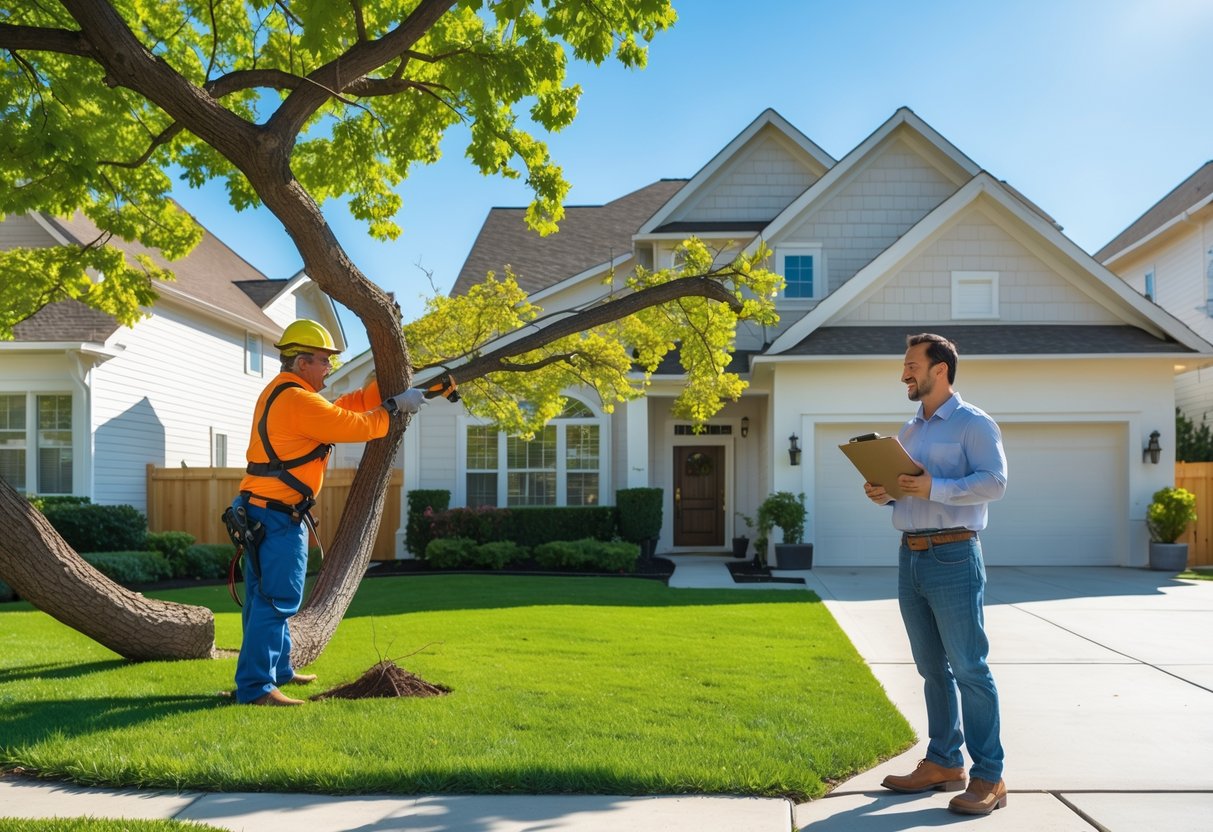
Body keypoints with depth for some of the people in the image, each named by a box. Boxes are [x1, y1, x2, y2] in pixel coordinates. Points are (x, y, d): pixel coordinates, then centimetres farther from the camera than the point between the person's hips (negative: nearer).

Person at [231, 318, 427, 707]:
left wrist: (387, 388, 13)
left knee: (266, 598, 16)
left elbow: (340, 409, 17)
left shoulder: (281, 393, 15)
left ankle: (278, 670, 28)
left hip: (261, 514, 11)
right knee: (275, 601, -8)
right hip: (277, 518, -11)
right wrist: (396, 407, 0)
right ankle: (255, 687, -7)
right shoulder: (298, 401, -17)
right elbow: (355, 426, -15)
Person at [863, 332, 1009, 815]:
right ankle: (944, 762, 22)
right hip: (910, 556, 8)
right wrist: (884, 495, 3)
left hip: (953, 558, -8)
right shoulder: (908, 431, 18)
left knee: (968, 668, -5)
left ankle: (989, 777, 2)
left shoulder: (973, 424, -5)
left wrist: (934, 489, -24)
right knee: (932, 667, 13)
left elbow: (994, 481, -16)